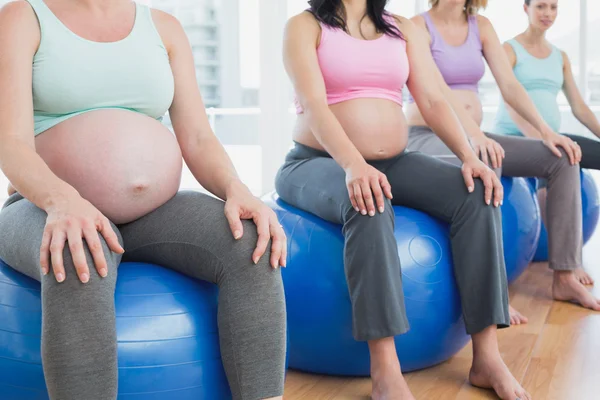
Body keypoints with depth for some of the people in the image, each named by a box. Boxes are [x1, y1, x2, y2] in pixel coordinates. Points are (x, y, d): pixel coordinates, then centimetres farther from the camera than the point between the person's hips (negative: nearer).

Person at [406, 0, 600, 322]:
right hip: (426, 137, -7)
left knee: (562, 159, -9)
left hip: (472, 138, 7)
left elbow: (509, 85, 2)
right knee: (485, 162, -39)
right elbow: (438, 90, -24)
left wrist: (546, 131, -12)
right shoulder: (418, 26, -8)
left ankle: (565, 277, -9)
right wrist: (475, 134, -38)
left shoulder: (481, 27, 9)